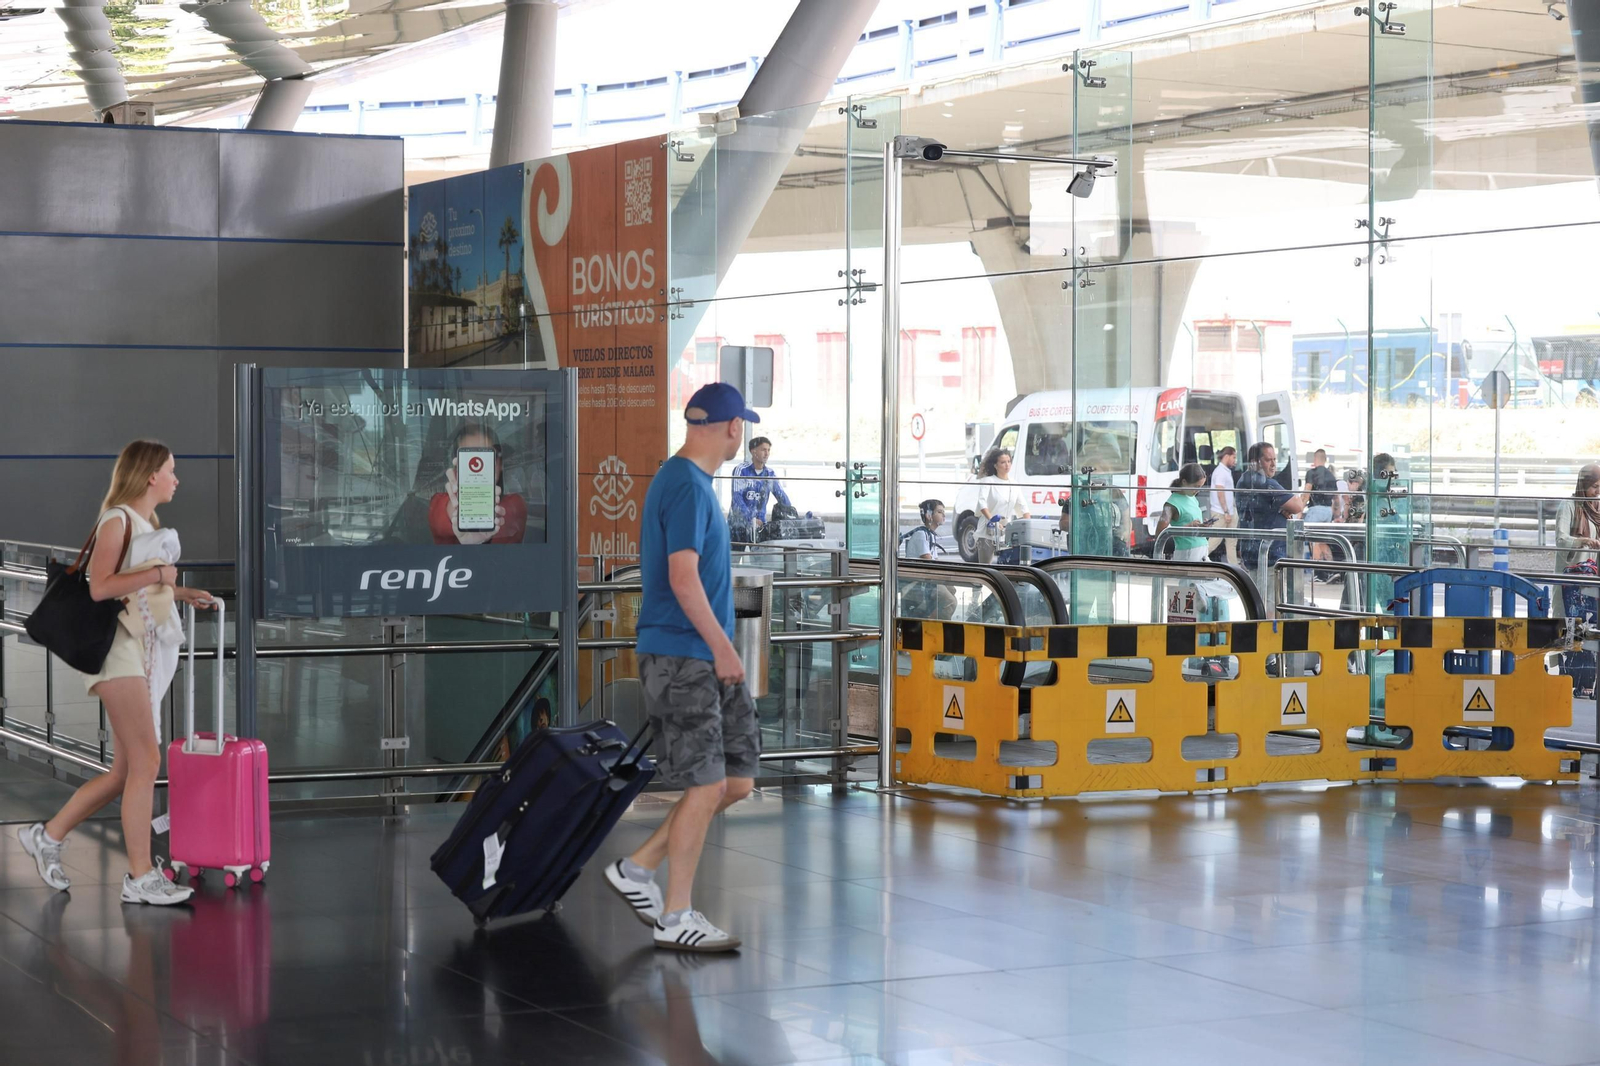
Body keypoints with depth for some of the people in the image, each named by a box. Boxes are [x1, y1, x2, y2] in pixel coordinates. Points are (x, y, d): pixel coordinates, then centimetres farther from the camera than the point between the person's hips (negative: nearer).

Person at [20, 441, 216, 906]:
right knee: (146, 762, -11)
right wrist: (157, 574, -17)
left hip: (147, 651, 10)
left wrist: (180, 593, 13)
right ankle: (140, 877, -8)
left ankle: (48, 836, 22)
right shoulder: (117, 520, -9)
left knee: (126, 772, 10)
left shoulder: (148, 523, 18)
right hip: (120, 648, -10)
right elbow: (99, 586, -20)